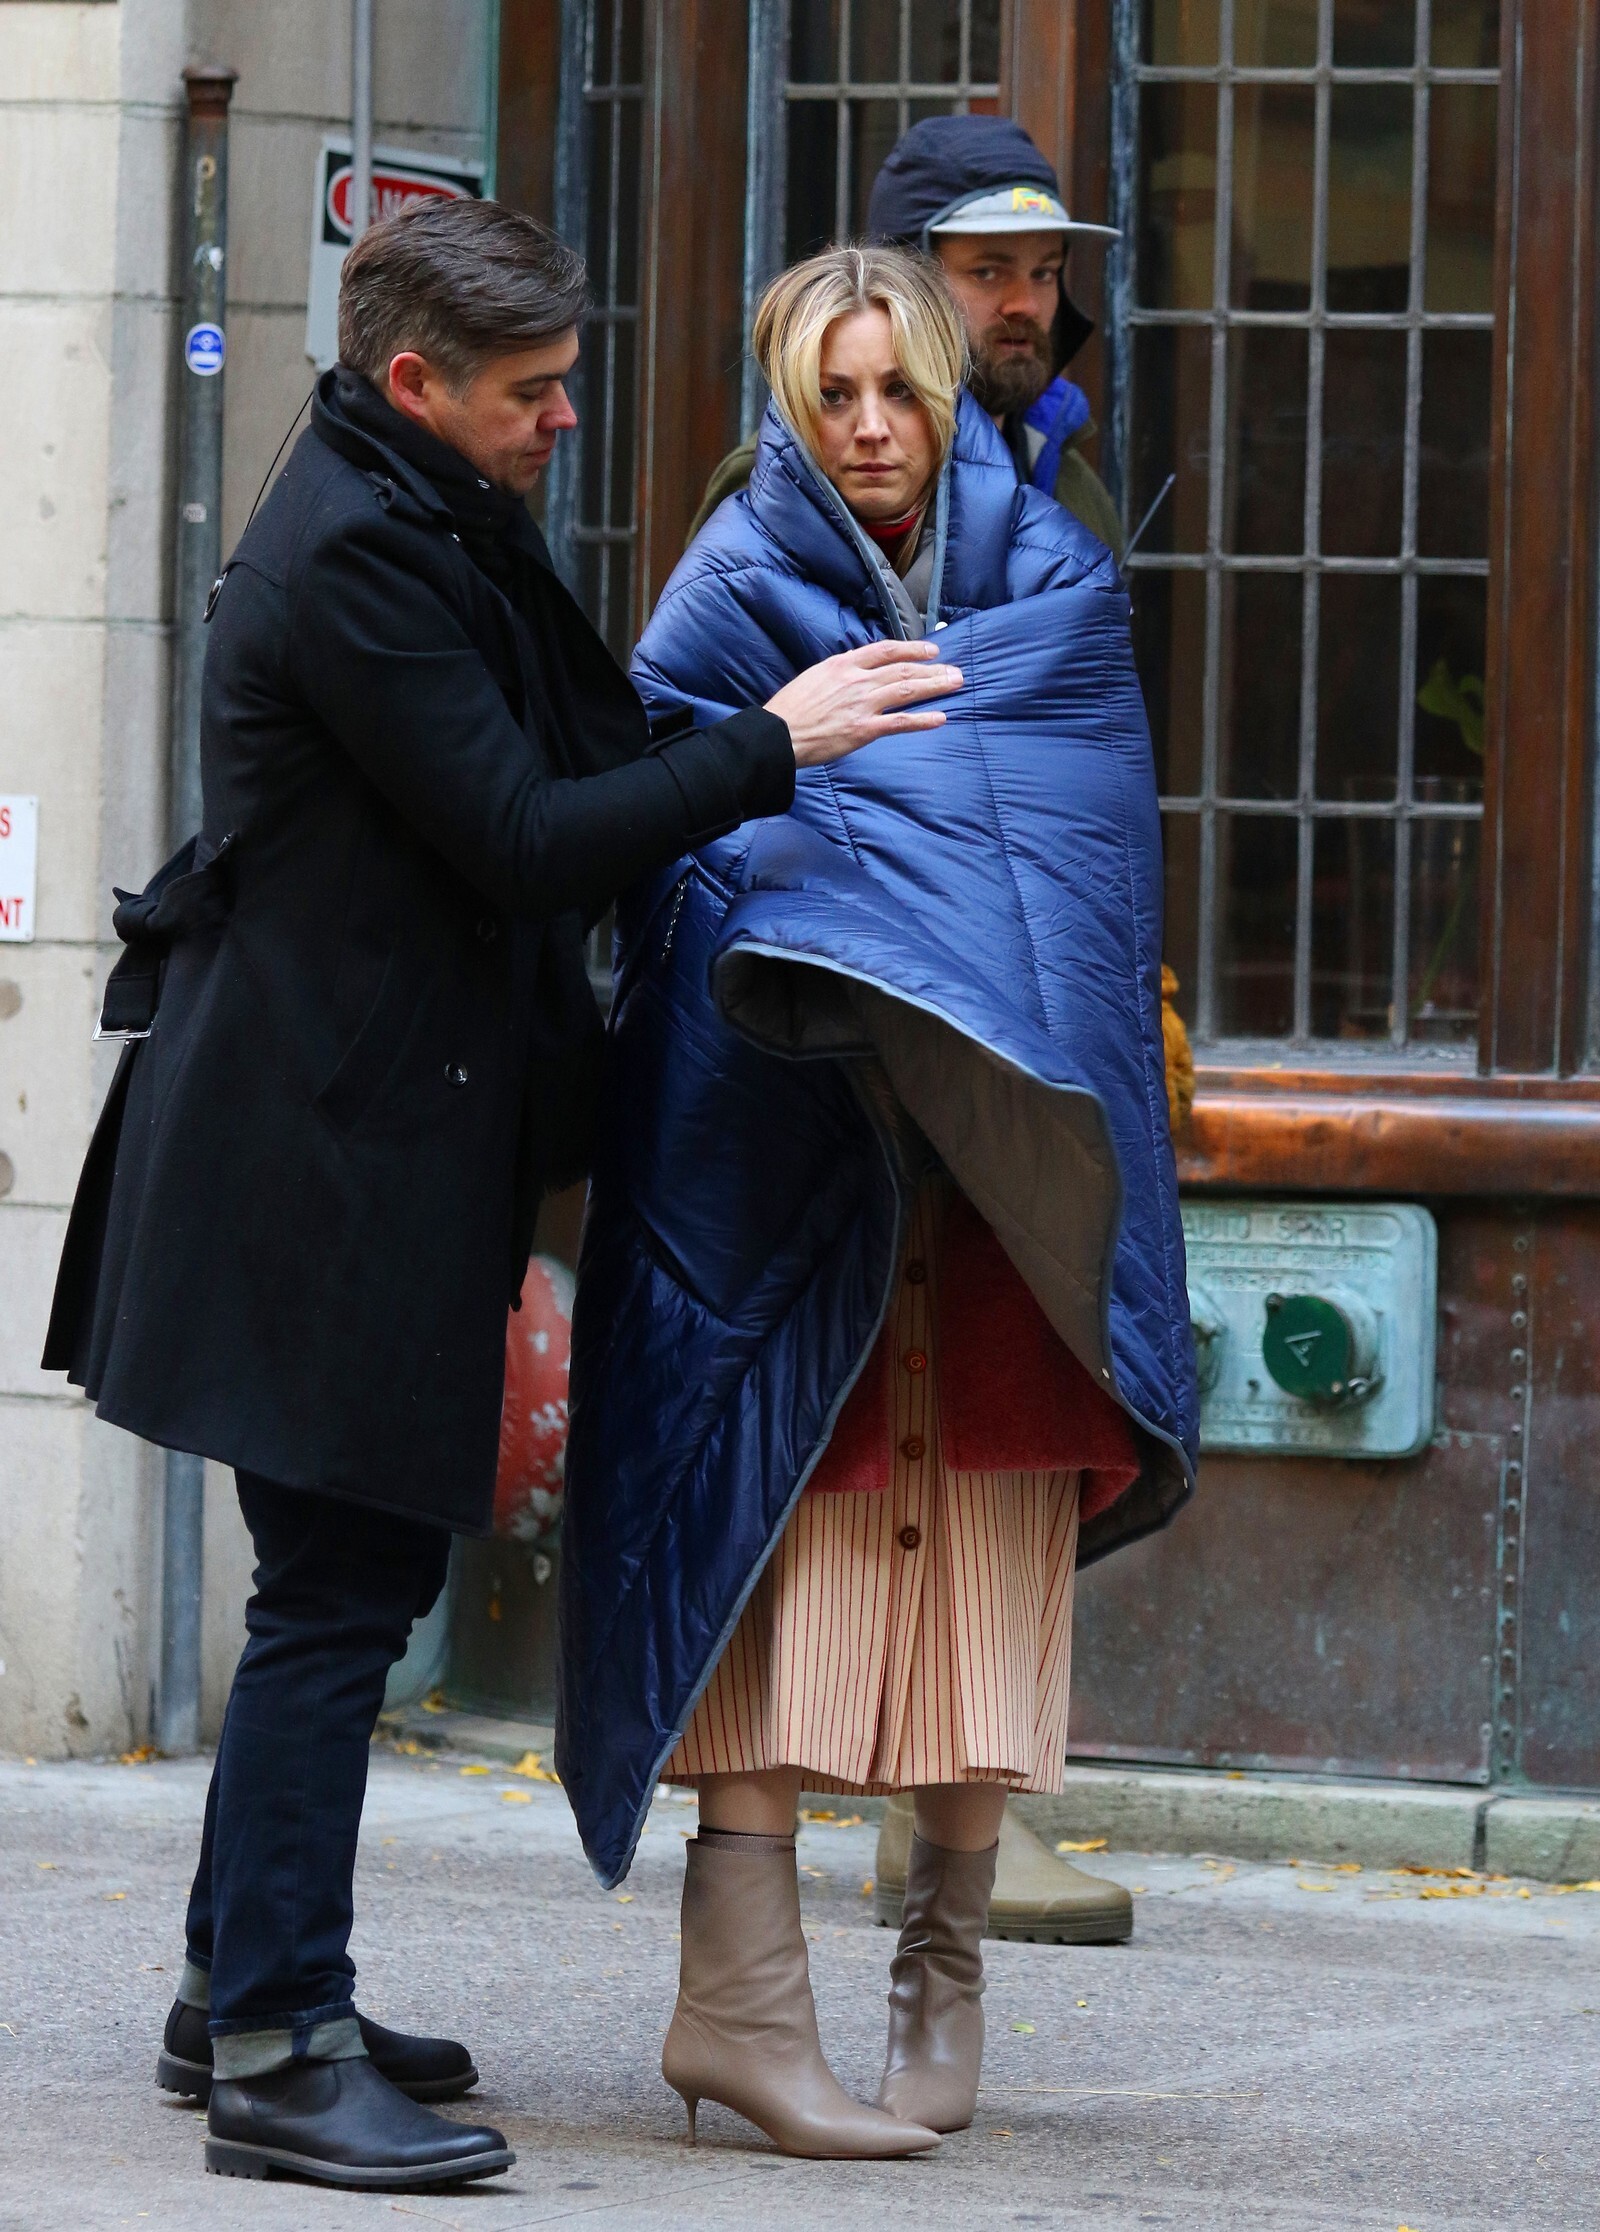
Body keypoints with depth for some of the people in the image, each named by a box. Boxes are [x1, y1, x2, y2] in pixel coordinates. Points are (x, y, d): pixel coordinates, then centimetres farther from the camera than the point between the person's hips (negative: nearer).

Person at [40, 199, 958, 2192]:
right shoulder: (352, 558, -17)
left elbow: (560, 757, 19)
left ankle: (241, 1987, 23)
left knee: (358, 1569, 15)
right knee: (339, 1591, -9)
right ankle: (273, 2050, -6)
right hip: (327, 1144, -10)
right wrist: (773, 742, -16)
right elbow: (522, 836, -20)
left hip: (365, 1118, 10)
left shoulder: (428, 526, 15)